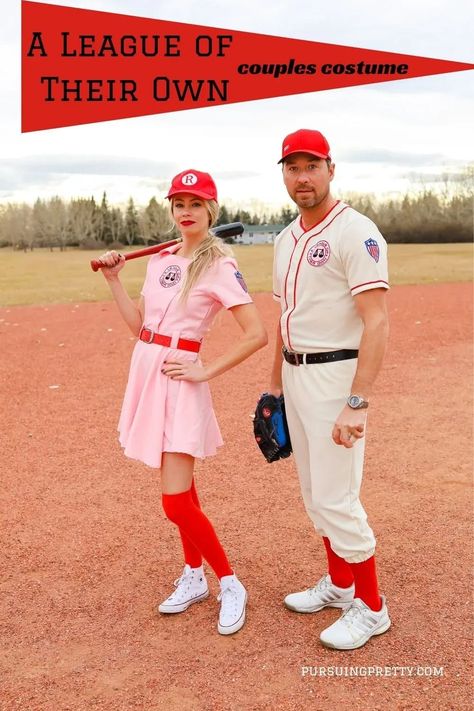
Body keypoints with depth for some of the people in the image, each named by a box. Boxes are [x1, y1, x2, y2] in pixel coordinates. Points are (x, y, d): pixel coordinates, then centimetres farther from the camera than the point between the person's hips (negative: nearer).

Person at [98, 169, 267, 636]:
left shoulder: (219, 266, -11)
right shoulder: (160, 259, 11)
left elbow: (256, 335, -17)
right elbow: (139, 325, 13)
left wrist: (205, 372, -16)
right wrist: (113, 280, 8)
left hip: (179, 380, -7)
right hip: (146, 372, 7)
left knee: (177, 502, -7)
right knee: (180, 492, 16)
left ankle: (230, 584, 12)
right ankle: (194, 577, 31)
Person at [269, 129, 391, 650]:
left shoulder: (355, 232, -14)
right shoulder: (286, 239, 12)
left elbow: (376, 323, -21)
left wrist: (357, 403, -27)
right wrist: (275, 386, 20)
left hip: (336, 374, -8)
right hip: (296, 374, 8)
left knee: (335, 497, -4)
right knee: (314, 491, 16)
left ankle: (370, 607, 15)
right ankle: (338, 583, 35)